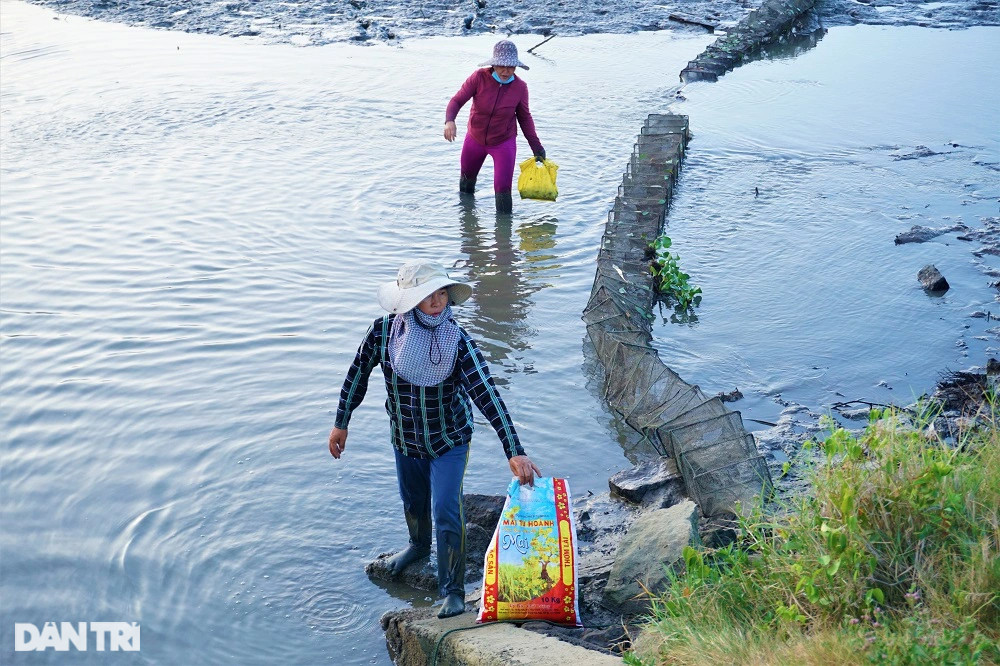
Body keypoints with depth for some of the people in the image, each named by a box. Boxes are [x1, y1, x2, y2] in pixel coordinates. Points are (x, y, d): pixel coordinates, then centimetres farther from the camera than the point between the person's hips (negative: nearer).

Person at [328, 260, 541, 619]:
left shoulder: (457, 339, -25)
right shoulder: (384, 330, -19)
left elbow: (487, 394, -31)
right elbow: (359, 373, -3)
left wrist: (514, 452, -37)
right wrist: (341, 423, 4)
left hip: (449, 440, -3)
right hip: (405, 440, 3)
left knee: (446, 512, -8)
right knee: (413, 501, 24)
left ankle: (453, 590, 10)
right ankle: (418, 545, 57)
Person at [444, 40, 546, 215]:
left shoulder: (520, 87, -16)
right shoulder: (479, 77, -21)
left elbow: (524, 117, -2)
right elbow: (457, 100, -20)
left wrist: (536, 146, -1)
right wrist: (449, 120, -41)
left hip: (504, 143, -2)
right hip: (475, 139, 2)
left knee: (503, 190, -10)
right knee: (467, 177, 27)